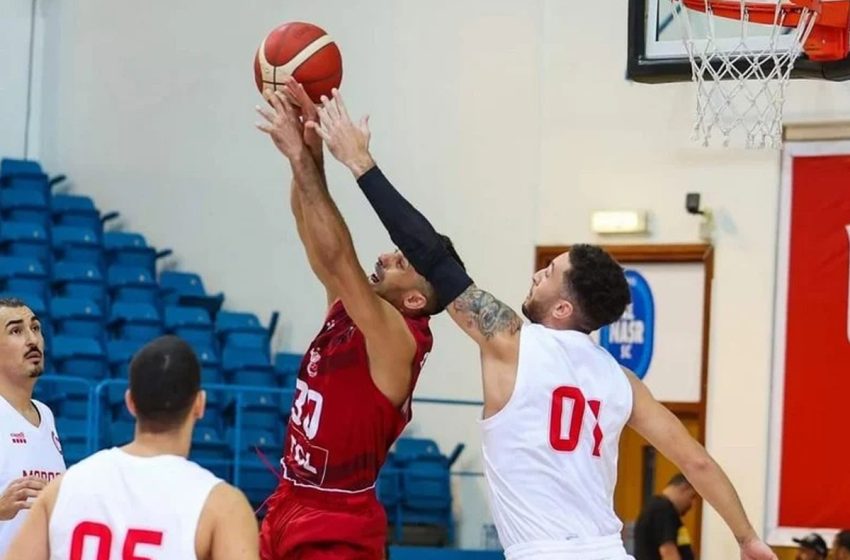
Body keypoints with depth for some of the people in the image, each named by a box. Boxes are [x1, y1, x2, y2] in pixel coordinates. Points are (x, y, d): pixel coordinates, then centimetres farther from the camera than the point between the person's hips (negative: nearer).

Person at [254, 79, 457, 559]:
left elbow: (337, 256, -29)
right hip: (289, 508, 9)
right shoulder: (348, 308, 6)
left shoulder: (399, 339, -17)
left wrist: (300, 156, -28)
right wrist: (309, 145, -12)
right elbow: (313, 229, 2)